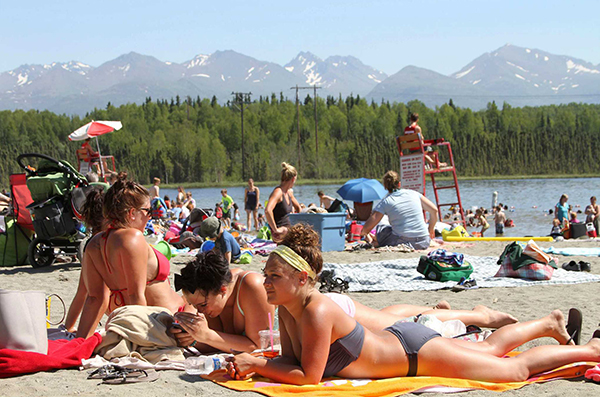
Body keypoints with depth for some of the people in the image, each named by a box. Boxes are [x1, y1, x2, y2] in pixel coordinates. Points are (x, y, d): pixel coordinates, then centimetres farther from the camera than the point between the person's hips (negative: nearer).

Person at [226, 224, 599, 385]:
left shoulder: (317, 312, -33)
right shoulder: (286, 309, -9)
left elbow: (309, 377, -32)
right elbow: (290, 360, 0)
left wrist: (258, 364, -28)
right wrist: (250, 366, -16)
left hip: (415, 350, -7)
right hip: (397, 339, 7)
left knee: (518, 369, 7)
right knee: (491, 349, 30)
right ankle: (549, 323, 50)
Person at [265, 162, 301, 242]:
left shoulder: (289, 192, 12)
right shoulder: (278, 192, -17)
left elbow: (297, 207, 33)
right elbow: (267, 211, -33)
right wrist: (275, 229, -27)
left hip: (288, 229, 10)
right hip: (279, 235, -10)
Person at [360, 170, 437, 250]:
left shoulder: (385, 202, 0)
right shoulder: (414, 193, 7)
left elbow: (367, 228, -3)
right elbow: (434, 210, 7)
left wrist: (363, 234, 21)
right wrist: (430, 230, 20)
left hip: (402, 243, -3)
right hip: (423, 243, 3)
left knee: (380, 229, 24)